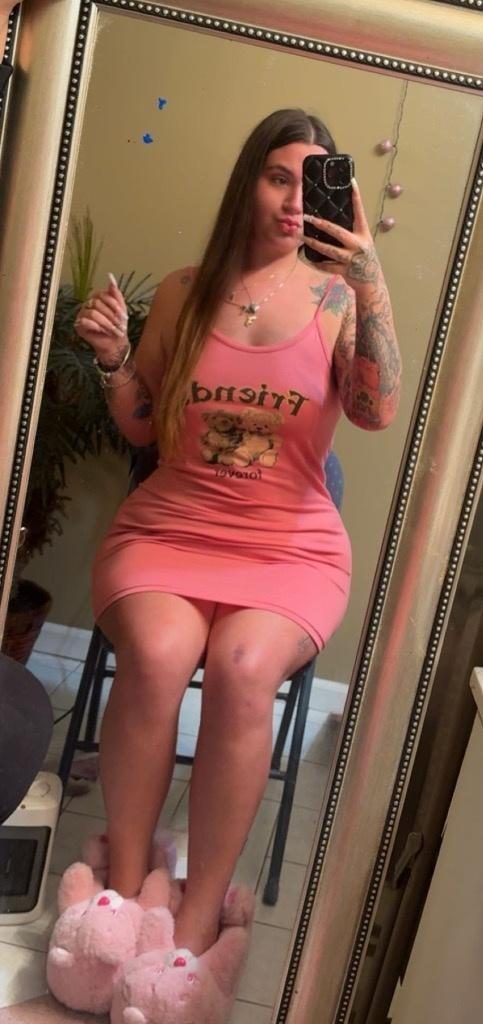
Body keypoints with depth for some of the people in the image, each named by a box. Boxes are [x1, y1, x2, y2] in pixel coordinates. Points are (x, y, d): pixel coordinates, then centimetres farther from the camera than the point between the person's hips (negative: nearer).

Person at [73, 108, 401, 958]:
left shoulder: (336, 298, 4)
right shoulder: (182, 292, 8)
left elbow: (379, 413, -13)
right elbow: (142, 428, 13)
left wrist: (373, 290, -21)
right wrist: (113, 357, -6)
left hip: (293, 544, -1)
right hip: (168, 525, 1)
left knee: (242, 666, -32)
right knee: (157, 654, -31)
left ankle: (199, 916, -15)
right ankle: (122, 890, -12)